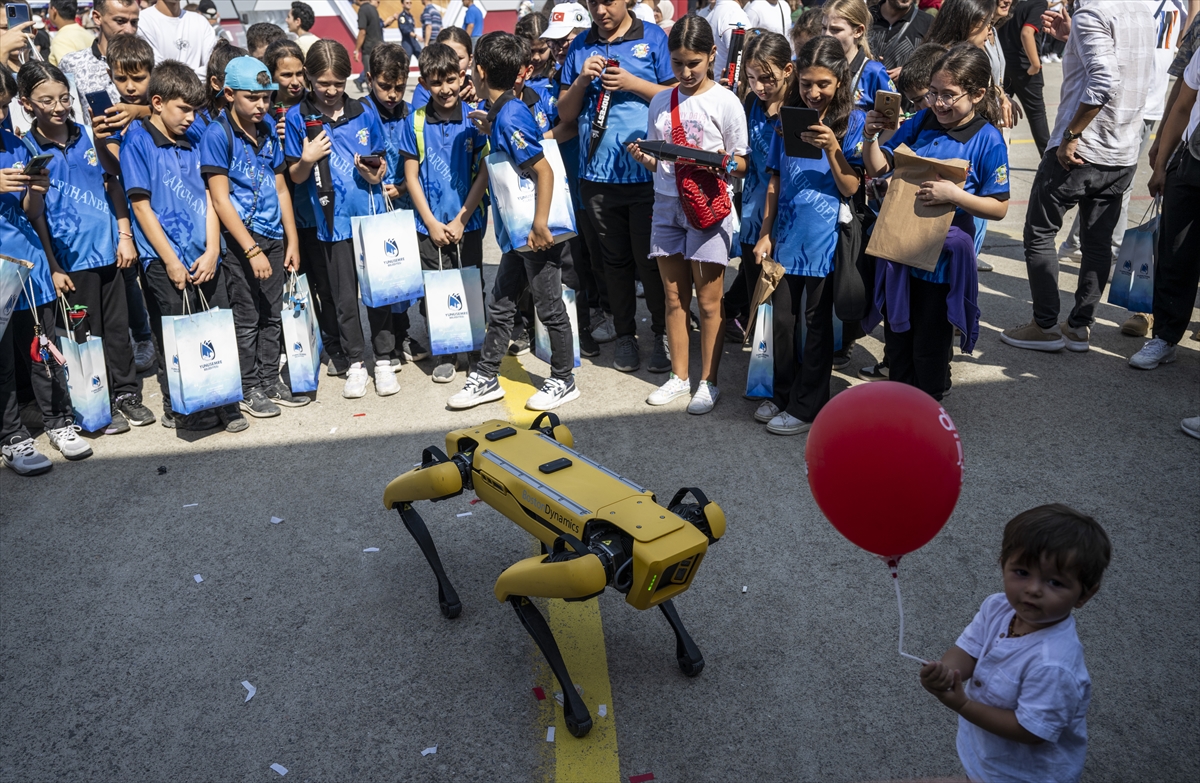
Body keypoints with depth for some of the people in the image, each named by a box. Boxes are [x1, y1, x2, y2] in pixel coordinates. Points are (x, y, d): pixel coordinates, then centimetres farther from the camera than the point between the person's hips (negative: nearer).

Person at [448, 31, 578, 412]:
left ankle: (564, 381, 19)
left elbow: (544, 171, -24)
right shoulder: (499, 112, 8)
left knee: (550, 307, 4)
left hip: (538, 233, -10)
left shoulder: (510, 117, -20)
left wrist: (540, 224, -25)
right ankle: (486, 378, 26)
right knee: (500, 305, 15)